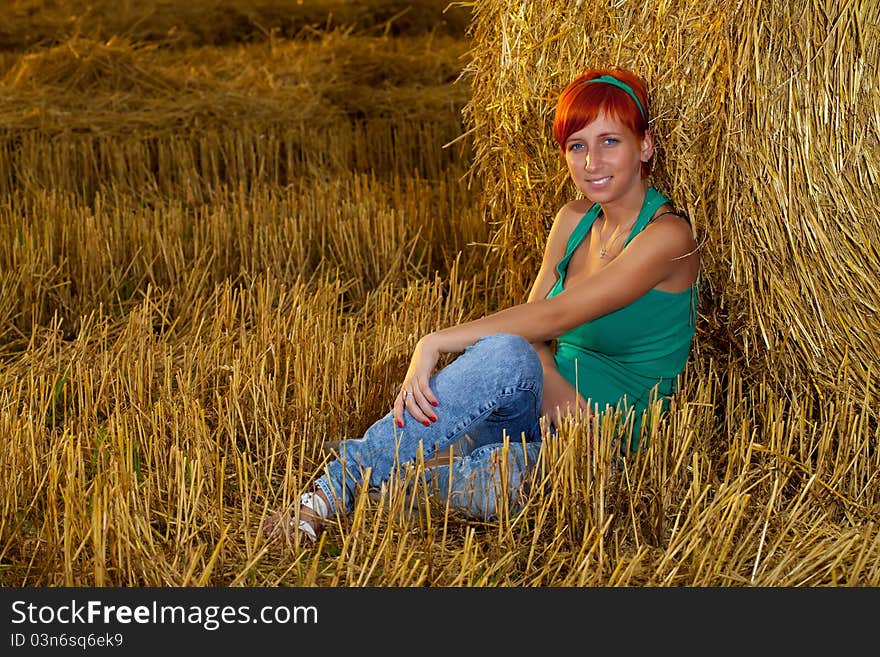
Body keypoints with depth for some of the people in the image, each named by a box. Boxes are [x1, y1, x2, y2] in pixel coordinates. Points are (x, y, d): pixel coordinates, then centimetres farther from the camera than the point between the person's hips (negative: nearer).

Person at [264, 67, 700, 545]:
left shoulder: (667, 236, -12)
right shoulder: (574, 220, 11)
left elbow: (555, 317, -21)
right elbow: (533, 319, 3)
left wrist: (436, 343, -24)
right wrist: (548, 382, -19)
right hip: (551, 406, 6)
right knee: (508, 355, -33)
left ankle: (337, 487, -31)